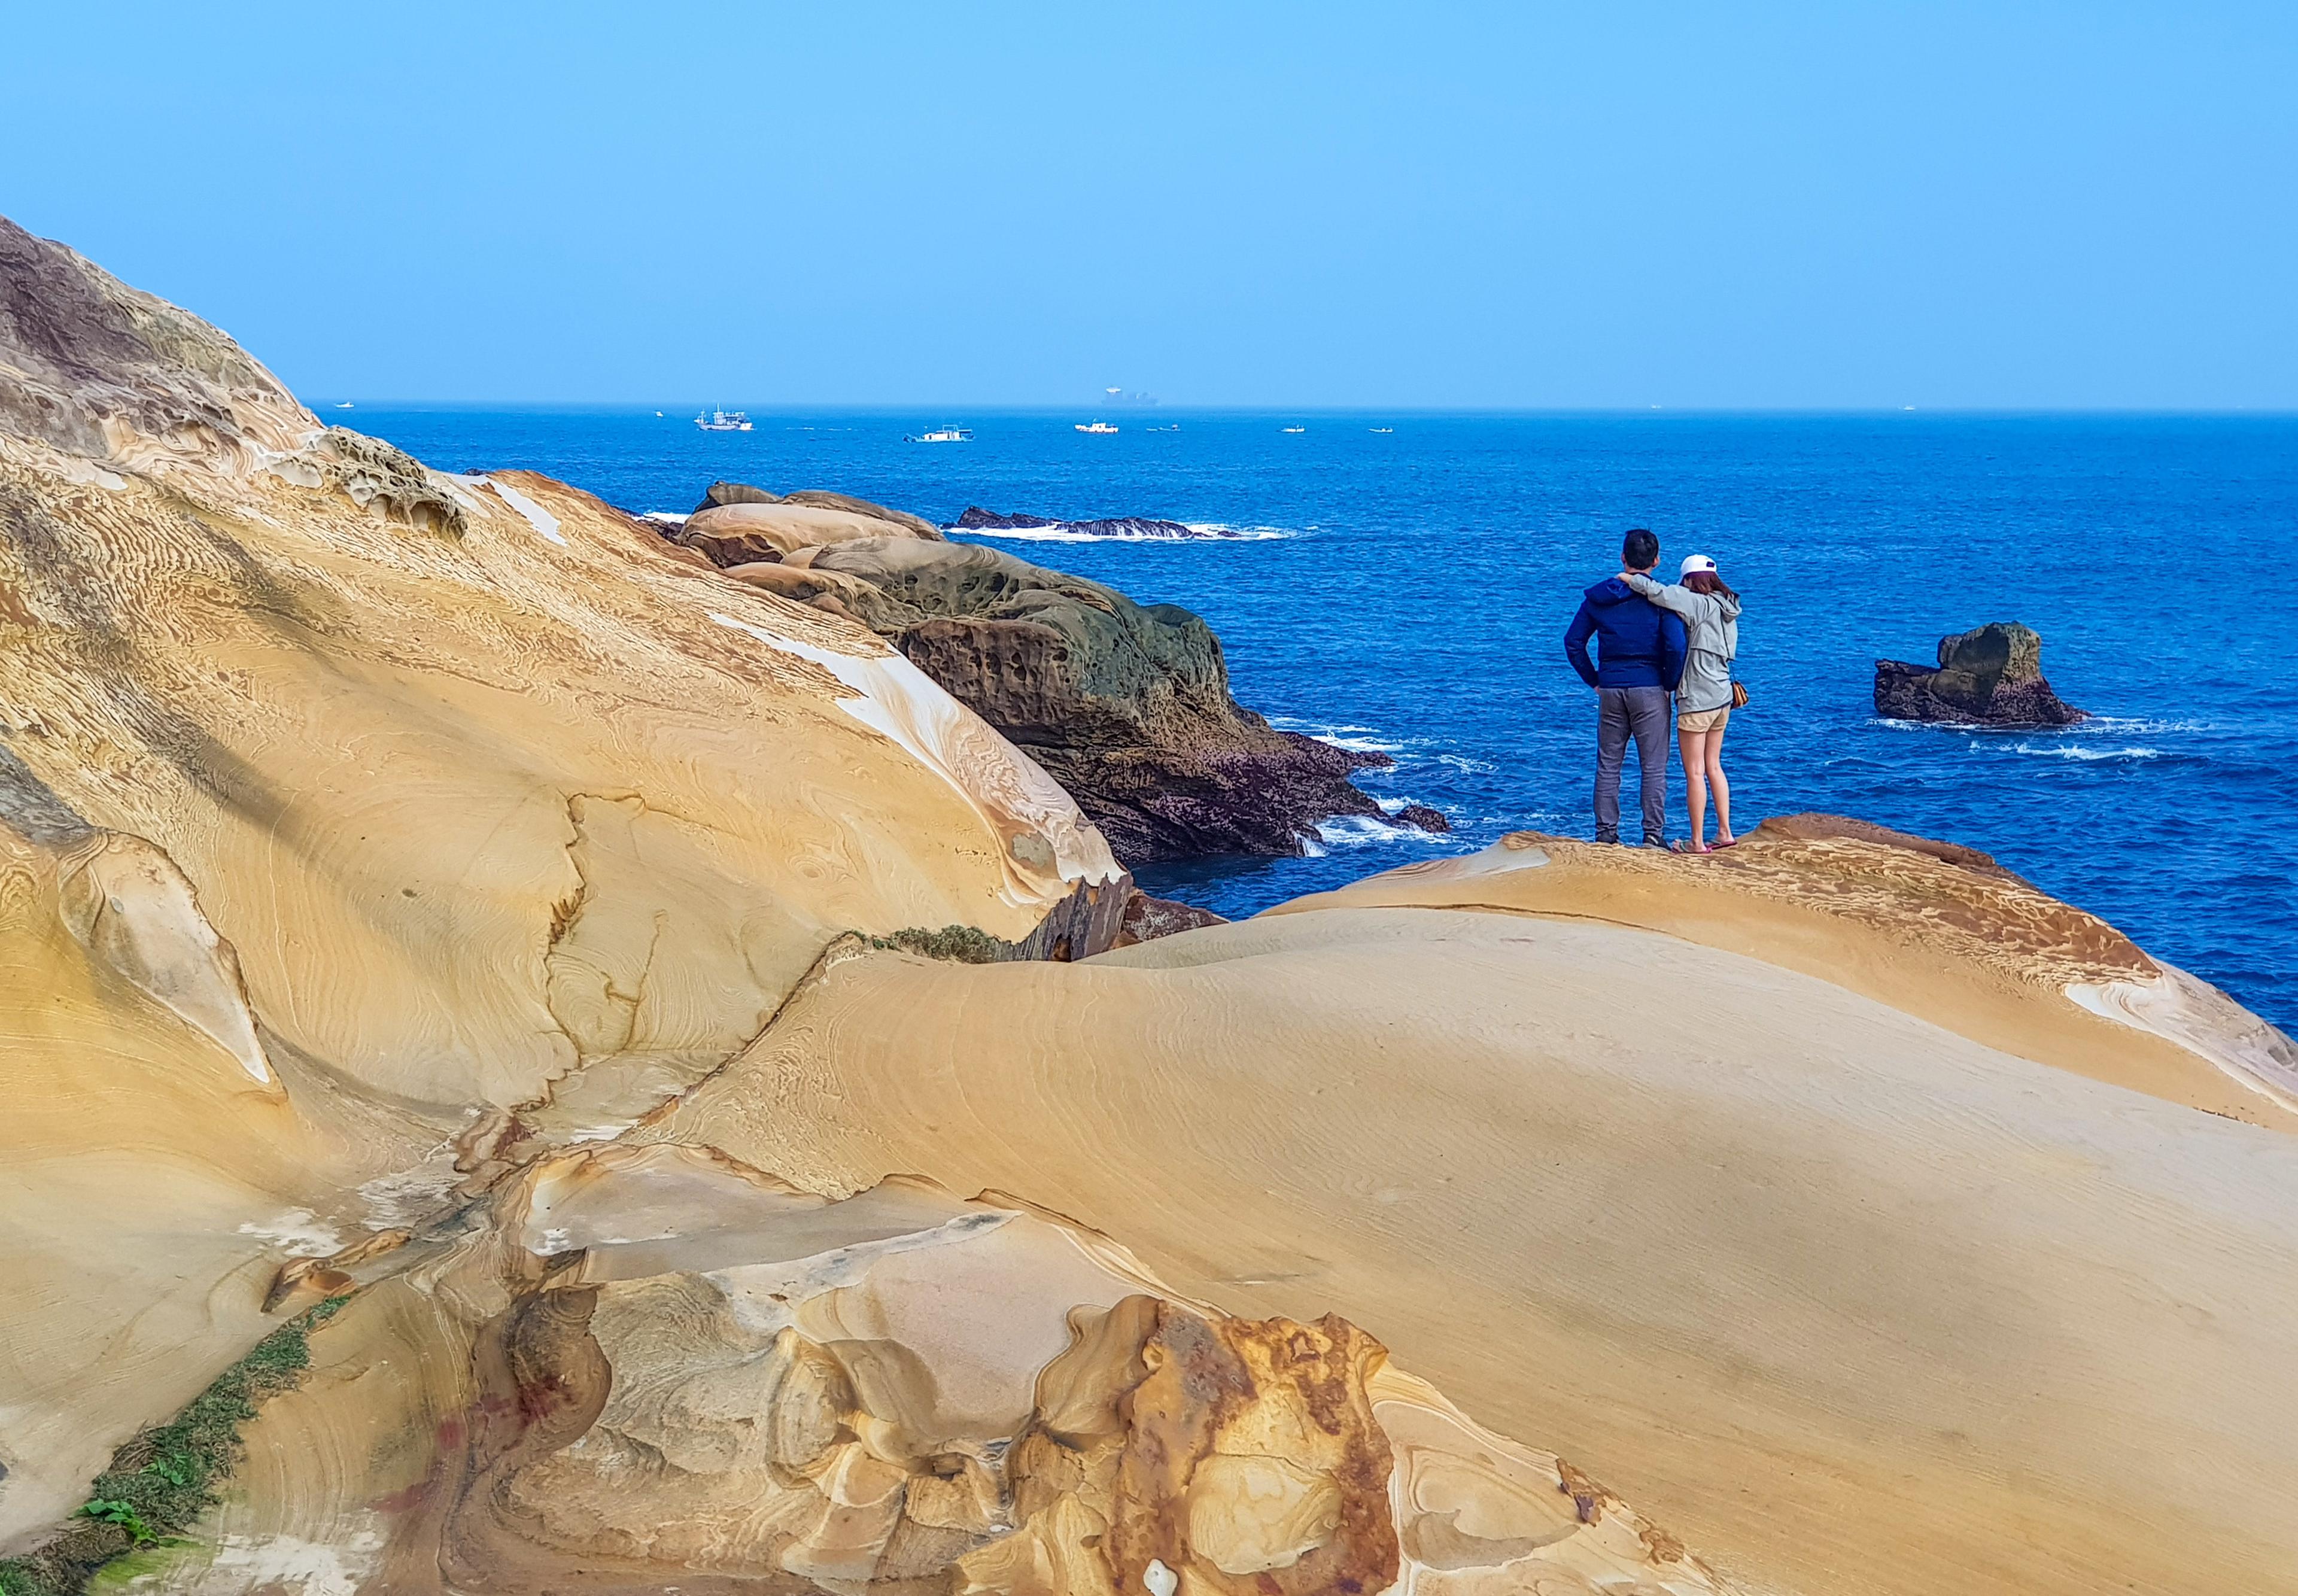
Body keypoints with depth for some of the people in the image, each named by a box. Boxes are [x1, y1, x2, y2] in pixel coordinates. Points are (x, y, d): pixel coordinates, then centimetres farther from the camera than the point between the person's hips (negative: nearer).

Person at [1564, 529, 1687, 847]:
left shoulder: (1598, 597, 5)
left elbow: (1573, 643, 5)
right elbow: (1675, 647, -16)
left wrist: (1594, 680, 12)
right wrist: (1670, 684, -1)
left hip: (1610, 689, 3)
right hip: (1649, 690, -3)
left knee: (1608, 764, 9)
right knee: (1654, 766, 1)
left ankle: (1605, 833, 10)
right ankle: (1653, 835, 0)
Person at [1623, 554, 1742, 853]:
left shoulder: (1698, 604, -15)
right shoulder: (1726, 608, 8)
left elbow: (1658, 593, -27)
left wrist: (1630, 578, -10)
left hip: (1696, 700, -8)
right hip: (1722, 697, 8)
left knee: (1694, 772, 0)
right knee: (1713, 766, 18)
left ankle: (1697, 842, 4)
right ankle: (1725, 832, 20)